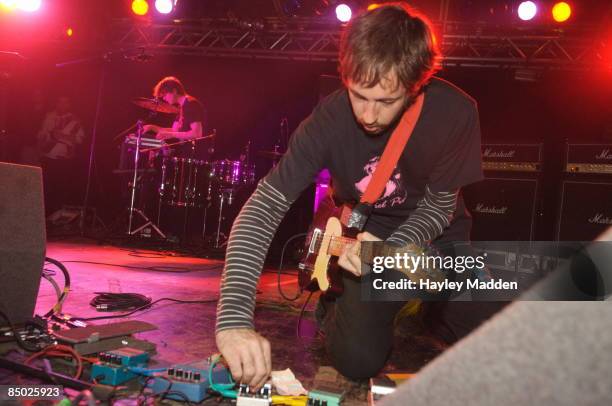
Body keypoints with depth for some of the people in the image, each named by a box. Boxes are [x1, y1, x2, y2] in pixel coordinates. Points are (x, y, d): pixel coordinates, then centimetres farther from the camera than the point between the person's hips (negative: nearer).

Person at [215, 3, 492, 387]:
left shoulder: (455, 112, -26)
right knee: (358, 359, -20)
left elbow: (439, 206, -13)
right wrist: (234, 318, -43)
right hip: (366, 234, -1)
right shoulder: (329, 119, -27)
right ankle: (336, 304, 15)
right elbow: (263, 208, -32)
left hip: (436, 233, 2)